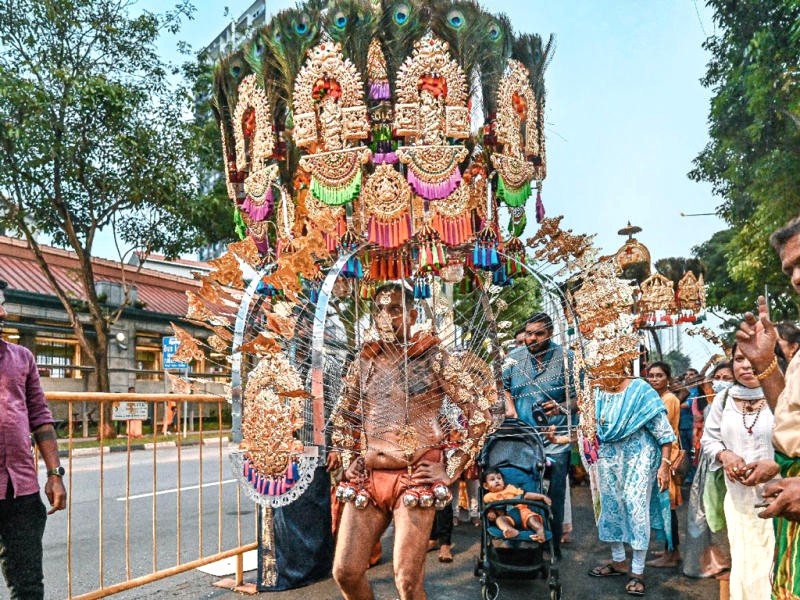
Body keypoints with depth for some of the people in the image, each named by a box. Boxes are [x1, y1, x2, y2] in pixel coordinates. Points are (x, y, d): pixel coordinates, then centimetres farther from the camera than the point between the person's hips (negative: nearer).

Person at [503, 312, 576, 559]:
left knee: (554, 495, 3)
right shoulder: (514, 356, 7)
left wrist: (561, 407, -19)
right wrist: (509, 405, 2)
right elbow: (504, 386, 21)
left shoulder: (566, 358, -2)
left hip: (555, 439, -2)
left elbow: (580, 399, 0)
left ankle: (554, 548, 18)